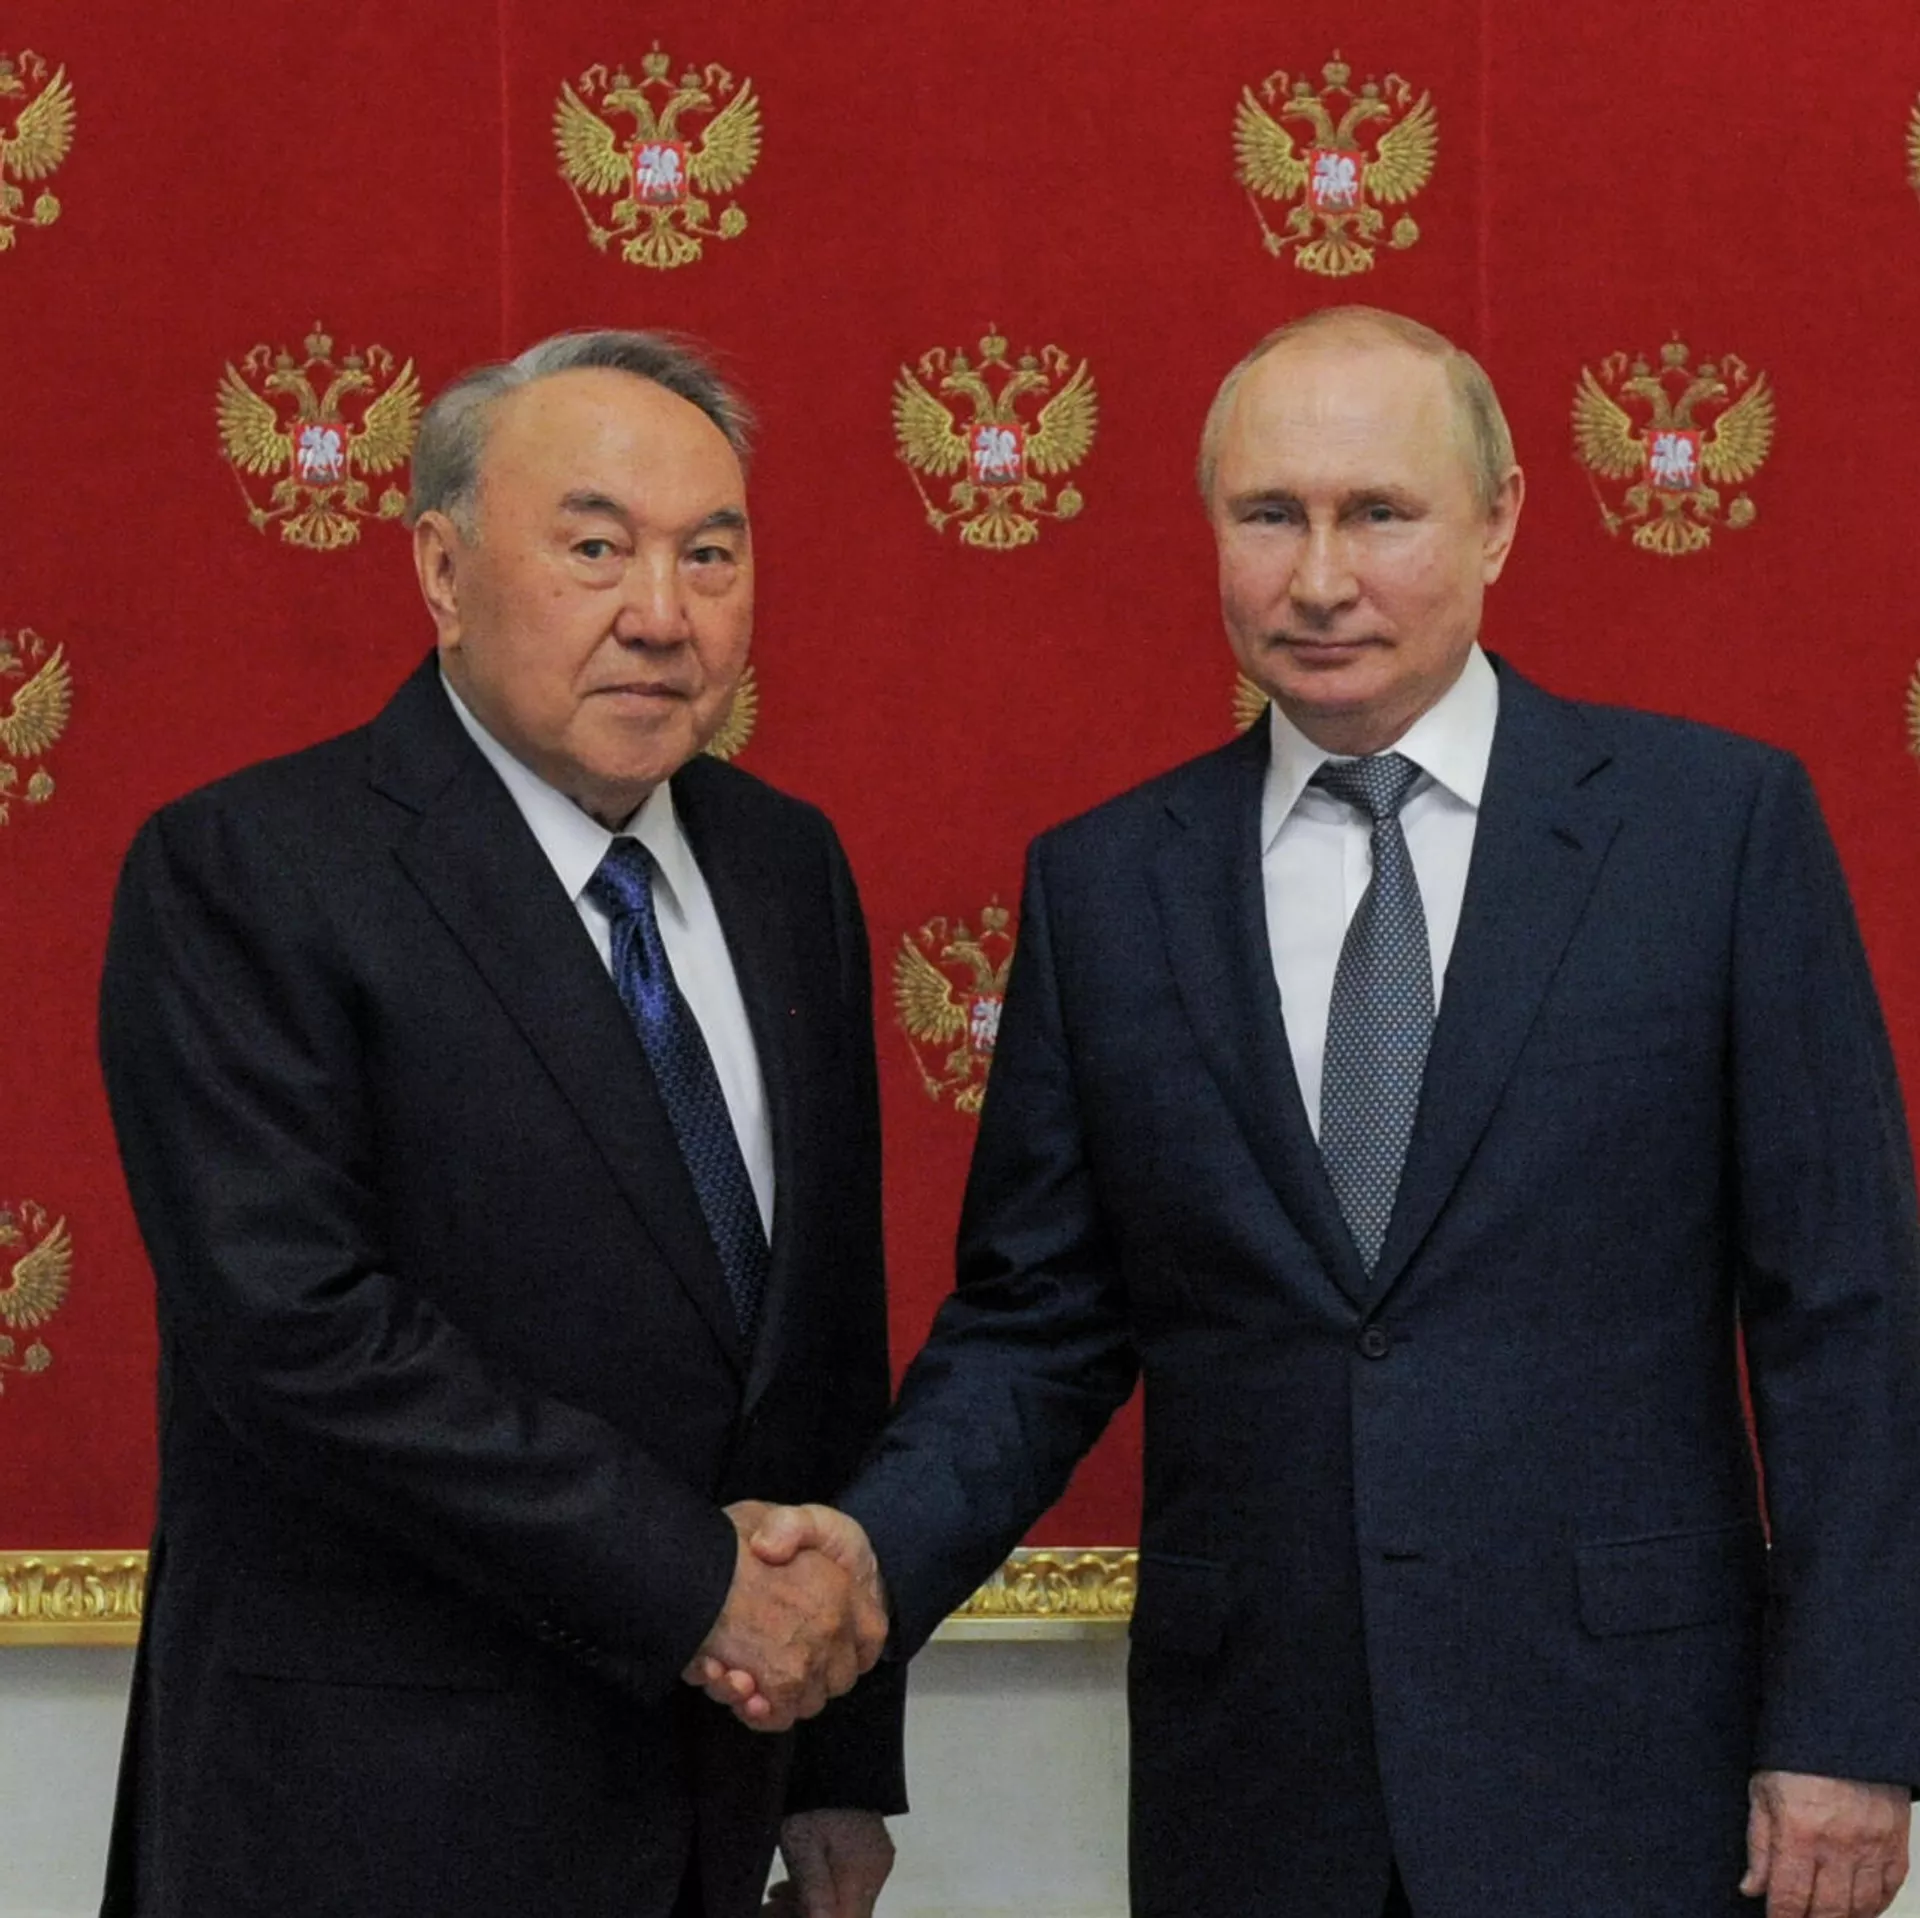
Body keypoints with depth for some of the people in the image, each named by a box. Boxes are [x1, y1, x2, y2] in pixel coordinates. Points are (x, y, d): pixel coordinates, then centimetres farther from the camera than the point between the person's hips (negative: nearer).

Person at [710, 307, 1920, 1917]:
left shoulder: (1719, 820, -1)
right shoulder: (1102, 886, 6)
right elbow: (1036, 1327, 8)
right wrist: (879, 1549, -11)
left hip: (1623, 1774, -2)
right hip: (1250, 1779, 2)